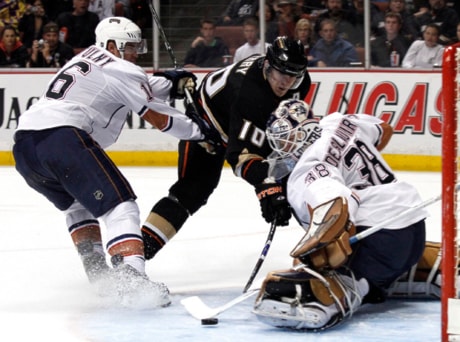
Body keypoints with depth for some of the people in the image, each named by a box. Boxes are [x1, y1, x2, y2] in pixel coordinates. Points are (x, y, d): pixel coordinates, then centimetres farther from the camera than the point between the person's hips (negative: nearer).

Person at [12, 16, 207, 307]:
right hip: (62, 137, -9)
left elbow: (139, 86, 40)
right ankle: (131, 279, -25)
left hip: (24, 142, 9)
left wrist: (171, 84, 33)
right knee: (119, 205, -8)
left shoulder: (88, 58, 29)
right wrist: (200, 131, 22)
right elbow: (161, 119, 10)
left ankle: (97, 272, 23)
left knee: (77, 204, 30)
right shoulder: (122, 70, 5)